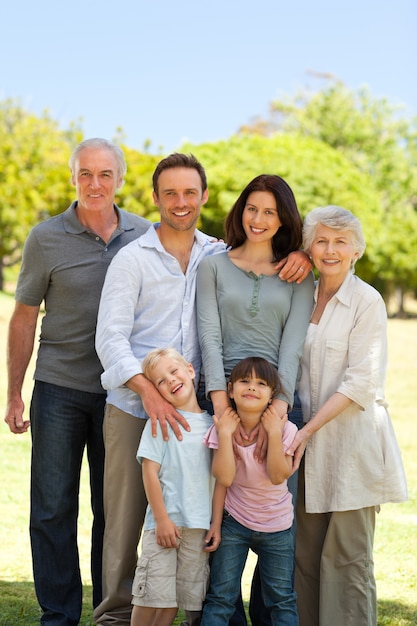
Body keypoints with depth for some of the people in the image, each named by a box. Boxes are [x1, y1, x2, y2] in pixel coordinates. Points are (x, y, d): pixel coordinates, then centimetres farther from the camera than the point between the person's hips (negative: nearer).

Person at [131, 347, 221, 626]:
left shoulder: (211, 423, 8)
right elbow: (150, 472, -6)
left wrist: (217, 523, 4)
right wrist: (162, 519, -12)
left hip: (200, 527, 4)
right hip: (165, 522, -4)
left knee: (189, 598, 8)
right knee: (154, 596, -4)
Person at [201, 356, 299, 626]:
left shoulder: (284, 429, -10)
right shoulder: (222, 429, -10)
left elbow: (278, 476, -20)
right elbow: (224, 478, -21)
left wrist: (274, 434, -24)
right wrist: (226, 434, -24)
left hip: (277, 525, 1)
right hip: (234, 522, 0)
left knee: (282, 599, 7)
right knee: (221, 596, 0)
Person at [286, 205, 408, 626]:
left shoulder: (367, 301, -6)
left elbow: (360, 382, -11)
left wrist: (309, 429, -15)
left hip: (352, 440, -5)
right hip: (308, 443, 6)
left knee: (346, 557, -3)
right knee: (304, 555, 7)